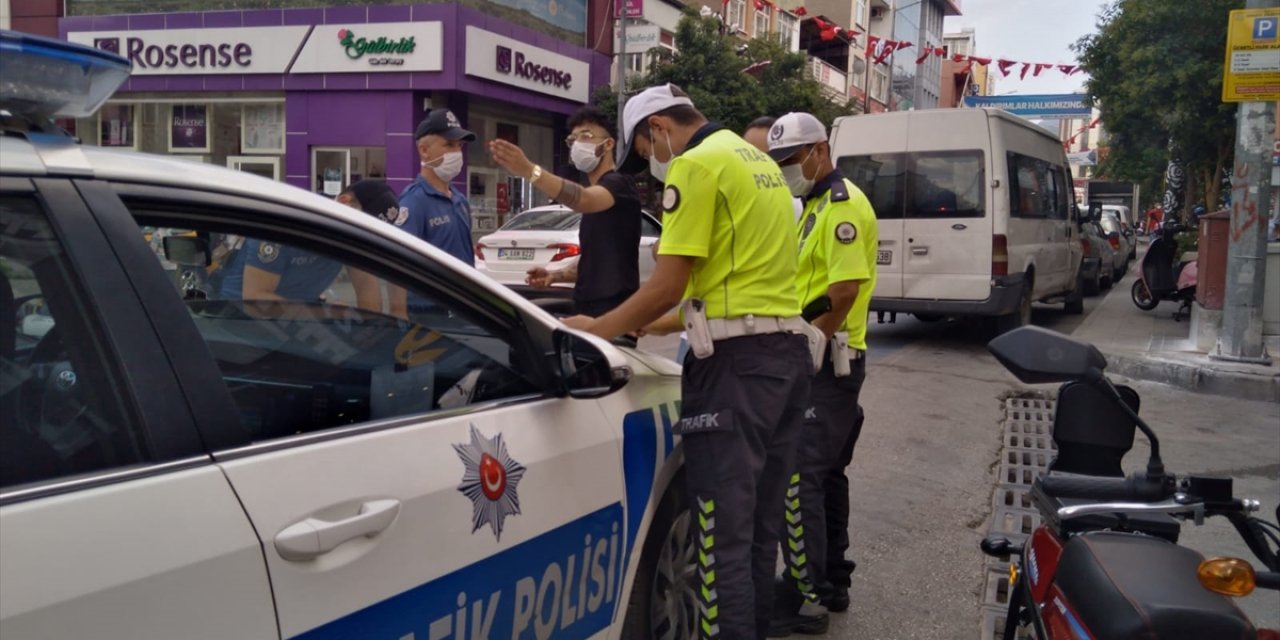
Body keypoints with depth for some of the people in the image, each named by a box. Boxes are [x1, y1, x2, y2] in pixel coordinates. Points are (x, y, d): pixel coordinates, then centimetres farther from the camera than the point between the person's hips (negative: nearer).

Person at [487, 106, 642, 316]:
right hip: (587, 308, 9)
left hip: (614, 311, -9)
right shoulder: (594, 193, 22)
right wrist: (555, 275, 8)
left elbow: (583, 200, -32)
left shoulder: (618, 184, -8)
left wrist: (530, 171, -47)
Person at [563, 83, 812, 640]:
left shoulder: (696, 163, -7)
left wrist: (596, 330, 2)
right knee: (759, 525, 14)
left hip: (737, 358, -9)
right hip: (787, 348, 9)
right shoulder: (758, 161, 21)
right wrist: (652, 327, 26)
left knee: (723, 532, -5)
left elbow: (667, 286, -12)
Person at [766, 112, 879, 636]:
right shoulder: (816, 206, 19)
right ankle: (831, 583, 24)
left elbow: (846, 289, -23)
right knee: (825, 474, 15)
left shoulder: (842, 204, -13)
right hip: (821, 359, 10)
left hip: (826, 361, -10)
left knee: (797, 478, -12)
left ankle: (803, 598, -7)